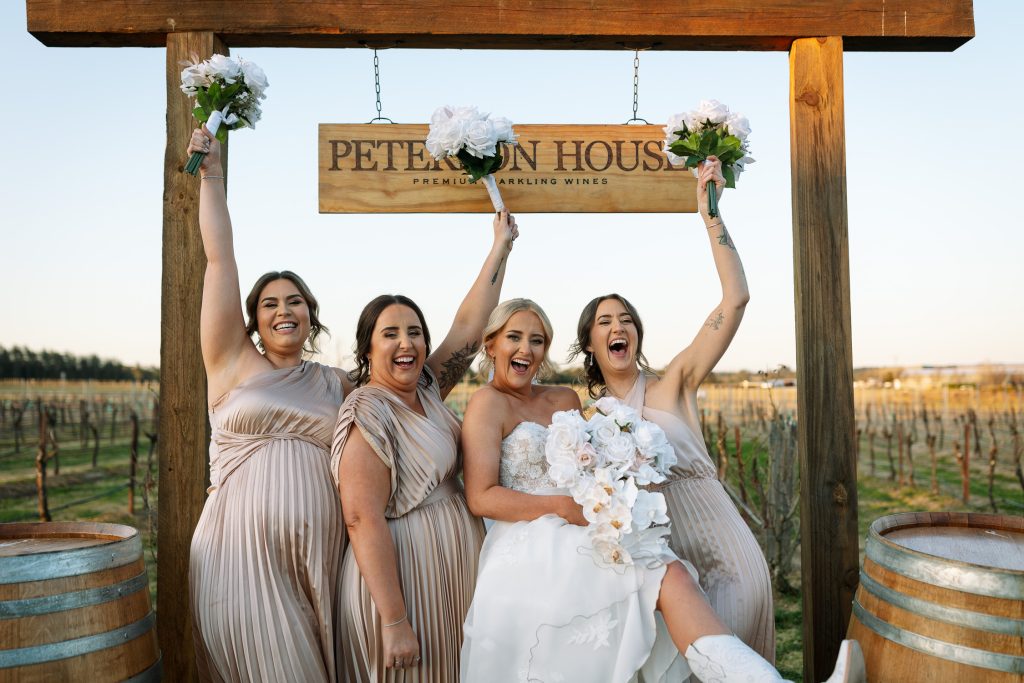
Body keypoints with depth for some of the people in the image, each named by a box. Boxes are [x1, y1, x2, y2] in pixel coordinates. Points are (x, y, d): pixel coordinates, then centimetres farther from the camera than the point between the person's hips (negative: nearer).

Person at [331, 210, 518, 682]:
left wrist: (501, 246, 11)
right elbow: (363, 522, -23)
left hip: (452, 572, 8)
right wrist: (394, 621, -24)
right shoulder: (369, 416, -19)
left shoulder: (426, 389, 4)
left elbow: (468, 325, 7)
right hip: (402, 579, -8)